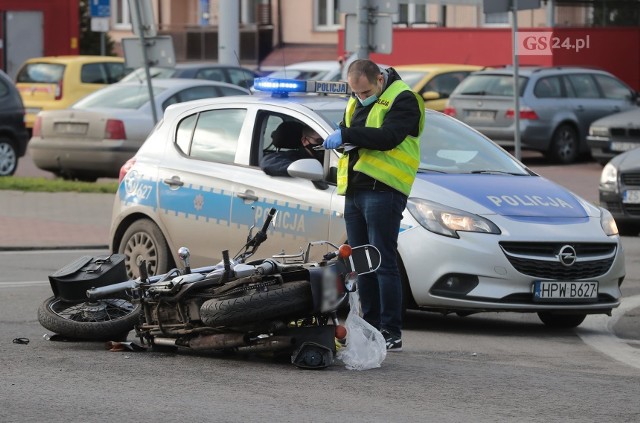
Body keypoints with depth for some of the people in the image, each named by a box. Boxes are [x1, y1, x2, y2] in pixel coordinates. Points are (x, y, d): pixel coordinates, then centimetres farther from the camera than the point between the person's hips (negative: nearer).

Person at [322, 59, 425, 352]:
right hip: (354, 190, 8)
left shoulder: (402, 99, -7)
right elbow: (346, 135, 25)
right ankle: (371, 327, 14)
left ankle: (391, 333, -8)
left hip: (383, 191, -8)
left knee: (383, 262, -9)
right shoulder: (355, 104, 20)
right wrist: (340, 140, 1)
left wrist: (347, 135, -21)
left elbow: (388, 137, -20)